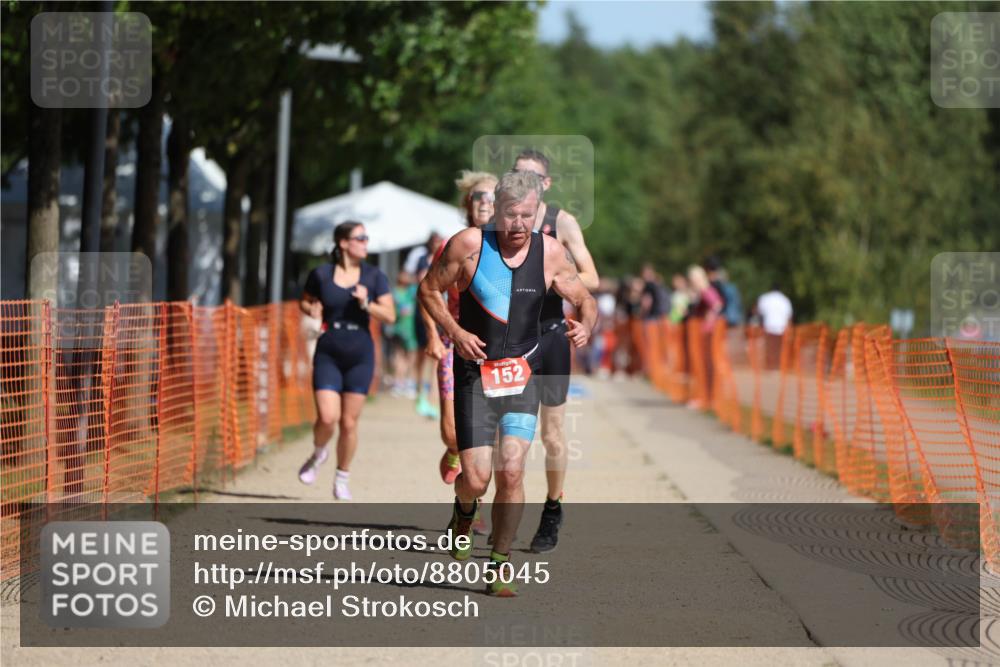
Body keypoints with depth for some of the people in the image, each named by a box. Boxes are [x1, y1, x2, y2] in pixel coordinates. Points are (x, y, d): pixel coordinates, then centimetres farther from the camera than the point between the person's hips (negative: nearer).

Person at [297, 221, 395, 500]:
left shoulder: (374, 277, 0)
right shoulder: (321, 275, 0)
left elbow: (390, 316, -2)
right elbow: (304, 301, 16)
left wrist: (366, 304, -19)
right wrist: (312, 310, -6)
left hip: (360, 355, 1)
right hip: (328, 354, -1)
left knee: (349, 422, 3)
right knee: (327, 418, -13)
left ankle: (342, 478, 21)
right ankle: (318, 453, 20)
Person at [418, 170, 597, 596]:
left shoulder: (549, 252, -2)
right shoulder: (469, 244, -9)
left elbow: (584, 299, 10)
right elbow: (429, 290, 3)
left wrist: (585, 325, -13)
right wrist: (454, 331, -12)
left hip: (523, 375, 1)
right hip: (475, 374, -1)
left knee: (511, 473, -10)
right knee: (476, 478, -6)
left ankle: (499, 568, 3)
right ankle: (464, 513, 32)